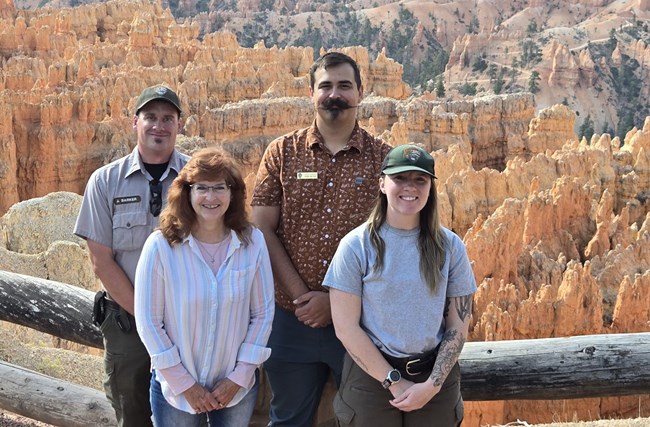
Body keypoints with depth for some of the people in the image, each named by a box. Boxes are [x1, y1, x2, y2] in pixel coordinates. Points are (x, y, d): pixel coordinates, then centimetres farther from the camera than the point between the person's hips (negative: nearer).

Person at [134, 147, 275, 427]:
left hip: (236, 386, 2)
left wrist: (239, 377, -7)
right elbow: (148, 322, -11)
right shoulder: (161, 245, -14)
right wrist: (184, 383, -10)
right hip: (175, 386, -1)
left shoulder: (253, 242, -8)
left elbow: (263, 313, -3)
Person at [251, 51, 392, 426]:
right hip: (292, 319, 1)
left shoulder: (383, 158, -1)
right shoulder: (282, 152, 2)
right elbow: (263, 229, -2)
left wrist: (336, 299, -12)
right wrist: (301, 294, -12)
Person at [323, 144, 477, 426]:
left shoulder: (450, 246, -2)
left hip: (435, 375, 2)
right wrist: (394, 381, -11)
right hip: (371, 376, -1)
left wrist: (432, 384, -9)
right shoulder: (356, 246, -9)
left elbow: (458, 324, 1)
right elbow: (345, 327, -10)